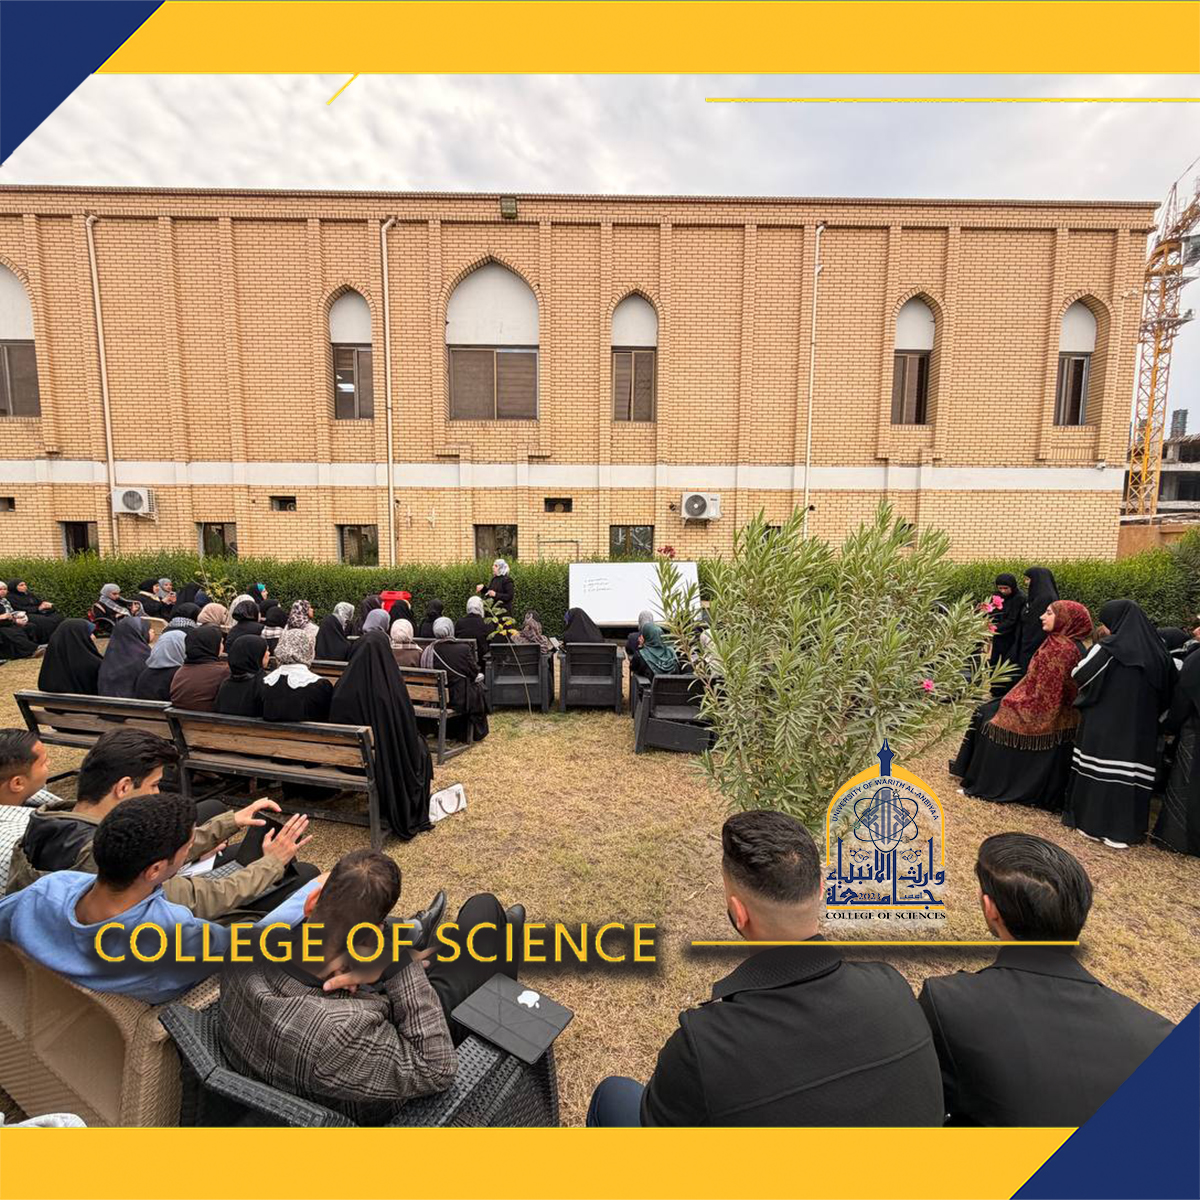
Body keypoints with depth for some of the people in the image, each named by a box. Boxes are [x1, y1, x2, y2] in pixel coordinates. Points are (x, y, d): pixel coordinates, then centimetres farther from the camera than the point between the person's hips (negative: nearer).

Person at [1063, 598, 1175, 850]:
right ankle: (1125, 828, 12)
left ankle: (1093, 822, 12)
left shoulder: (1108, 648, -10)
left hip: (1103, 727, -4)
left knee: (1099, 771, 5)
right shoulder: (1155, 653, 5)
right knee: (1130, 772, 8)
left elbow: (1078, 676, -4)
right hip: (1141, 731, 4)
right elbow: (1166, 693, 11)